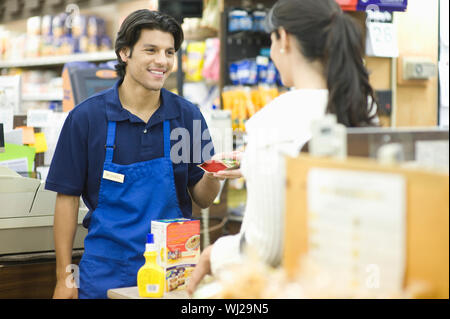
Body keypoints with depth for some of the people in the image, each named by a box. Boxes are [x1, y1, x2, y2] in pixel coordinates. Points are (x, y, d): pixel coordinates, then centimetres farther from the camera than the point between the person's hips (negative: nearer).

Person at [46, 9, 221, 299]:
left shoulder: (187, 116, 0)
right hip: (106, 275, -2)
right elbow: (68, 197, -2)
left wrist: (212, 175, -17)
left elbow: (203, 199, 5)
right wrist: (64, 278, -4)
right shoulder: (87, 116, -5)